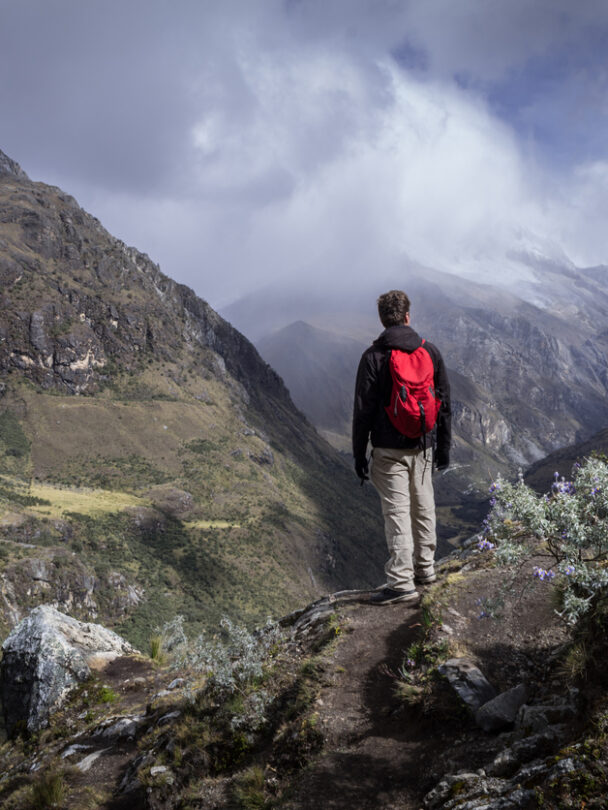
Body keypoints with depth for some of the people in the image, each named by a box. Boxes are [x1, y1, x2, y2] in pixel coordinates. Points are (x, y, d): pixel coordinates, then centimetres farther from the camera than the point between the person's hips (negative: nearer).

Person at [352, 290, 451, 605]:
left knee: (397, 512, -3)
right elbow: (444, 404, 8)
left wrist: (359, 454, -2)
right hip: (423, 447, 4)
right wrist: (443, 447, 16)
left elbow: (363, 410, -10)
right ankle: (425, 568, 29)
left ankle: (401, 582, -3)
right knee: (423, 508, 16)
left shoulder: (373, 356, -9)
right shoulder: (430, 352, 3)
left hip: (389, 449, -4)